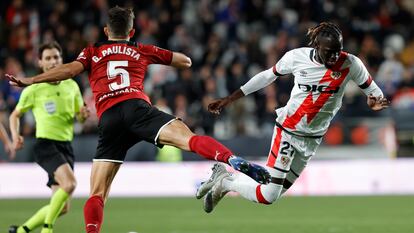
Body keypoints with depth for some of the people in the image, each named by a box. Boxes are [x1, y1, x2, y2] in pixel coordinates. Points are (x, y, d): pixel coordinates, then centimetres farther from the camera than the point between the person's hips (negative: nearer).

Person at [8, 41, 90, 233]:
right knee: (69, 182, -31)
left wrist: (83, 115, -4)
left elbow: (79, 116, 20)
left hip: (66, 145, 6)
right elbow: (15, 115, 10)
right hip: (45, 144, -6)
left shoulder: (71, 86, 10)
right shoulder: (33, 90, -2)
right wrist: (15, 135, -9)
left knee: (63, 207, 3)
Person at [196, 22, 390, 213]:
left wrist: (375, 102, -28)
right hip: (287, 131, -3)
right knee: (267, 196, -11)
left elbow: (374, 92, -2)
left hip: (312, 139, 3)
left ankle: (224, 178, 30)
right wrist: (229, 99, 7)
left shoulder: (350, 64, -11)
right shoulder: (297, 57, -12)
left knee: (273, 193, 6)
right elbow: (267, 76, 3)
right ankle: (224, 181, 15)